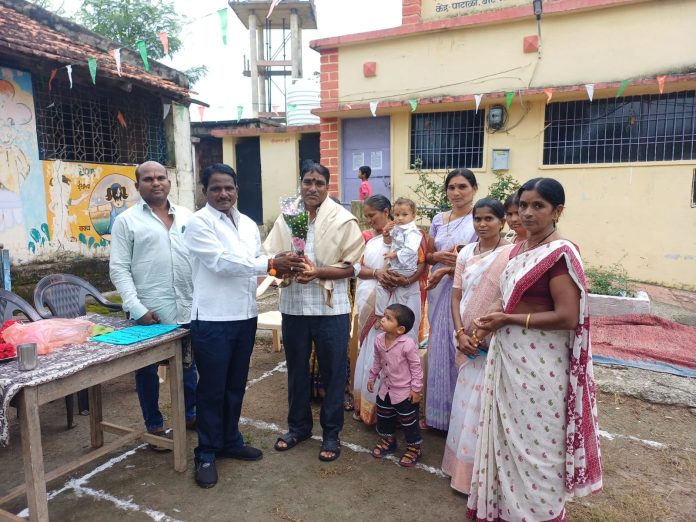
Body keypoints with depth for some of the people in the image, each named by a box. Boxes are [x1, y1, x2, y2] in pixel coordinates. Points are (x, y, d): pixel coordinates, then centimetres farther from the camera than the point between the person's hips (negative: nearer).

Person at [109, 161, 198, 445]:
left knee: (187, 365, 17)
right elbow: (118, 269, -6)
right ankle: (154, 426, 27)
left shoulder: (186, 216, 9)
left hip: (187, 308, 4)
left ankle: (191, 414, 36)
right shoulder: (126, 220, -3)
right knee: (147, 370, 10)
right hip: (148, 312, -3)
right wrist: (136, 308, -15)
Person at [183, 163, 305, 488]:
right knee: (212, 389, 5)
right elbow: (222, 262, -20)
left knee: (236, 385, 17)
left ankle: (230, 442, 35)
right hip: (212, 318, -6)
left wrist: (281, 267, -12)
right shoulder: (199, 223, -9)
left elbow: (256, 262, 9)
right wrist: (272, 264, -22)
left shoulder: (248, 224, 12)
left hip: (245, 315, 6)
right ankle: (206, 455, 22)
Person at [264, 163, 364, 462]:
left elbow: (352, 267, -8)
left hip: (331, 308, -3)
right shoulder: (286, 216, 4)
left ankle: (331, 432, 27)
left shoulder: (343, 219, -6)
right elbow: (269, 257, 1)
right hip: (293, 307, 3)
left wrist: (317, 272, -21)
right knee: (296, 370, 17)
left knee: (333, 372, 9)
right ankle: (298, 426, 37)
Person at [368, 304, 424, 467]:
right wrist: (372, 378, 14)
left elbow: (415, 366, -18)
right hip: (386, 389, 7)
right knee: (384, 417, 21)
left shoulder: (408, 344, -27)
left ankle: (414, 448, 28)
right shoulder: (379, 340, -8)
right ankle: (388, 441, 43)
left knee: (409, 422, 8)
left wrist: (416, 389, -15)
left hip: (405, 391, -6)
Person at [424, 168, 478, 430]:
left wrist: (448, 268, -15)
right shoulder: (439, 220, 10)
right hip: (439, 290, 5)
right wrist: (439, 256, -7)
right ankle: (439, 410, 25)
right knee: (438, 347, 11)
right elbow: (428, 255, 15)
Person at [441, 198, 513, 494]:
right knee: (466, 402, 14)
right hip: (468, 341, 5)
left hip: (495, 341, -5)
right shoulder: (466, 254, 9)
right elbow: (456, 297, 7)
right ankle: (464, 467, 29)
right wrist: (461, 333, -4)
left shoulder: (510, 254, -9)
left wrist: (484, 331, -16)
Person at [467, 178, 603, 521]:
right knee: (510, 433, 20)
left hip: (539, 361, -8)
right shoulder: (519, 249, 9)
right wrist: (496, 320, 2)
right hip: (509, 354, 8)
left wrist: (508, 320, -18)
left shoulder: (560, 253, -17)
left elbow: (568, 317, -22)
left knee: (534, 438, 8)